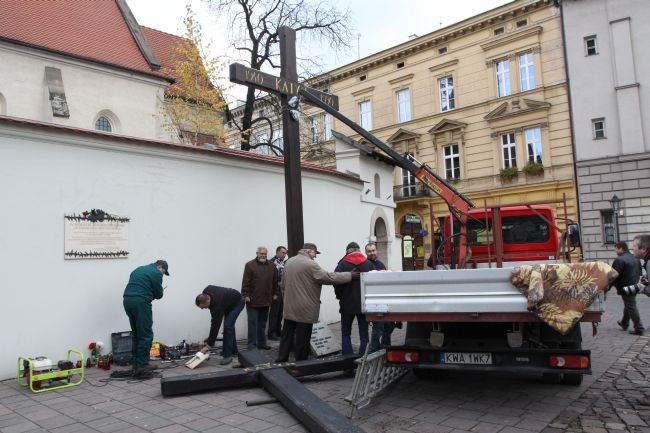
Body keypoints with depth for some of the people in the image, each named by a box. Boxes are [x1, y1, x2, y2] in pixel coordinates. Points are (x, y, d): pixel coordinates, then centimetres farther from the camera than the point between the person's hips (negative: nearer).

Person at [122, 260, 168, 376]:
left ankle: (136, 365, 19)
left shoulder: (138, 269, 25)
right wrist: (151, 294, 22)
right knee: (146, 335, -2)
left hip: (127, 300, 8)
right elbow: (159, 294, 1)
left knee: (136, 334, 16)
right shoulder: (156, 273, 0)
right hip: (140, 302, -8)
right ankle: (142, 366, -2)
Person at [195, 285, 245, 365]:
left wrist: (209, 345, -27)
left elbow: (215, 325, -33)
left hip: (237, 302, -9)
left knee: (228, 325, -19)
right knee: (228, 325, 13)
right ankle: (233, 350, 26)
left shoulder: (217, 305, -39)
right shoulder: (205, 294, -20)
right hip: (229, 301, 9)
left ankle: (227, 355, -15)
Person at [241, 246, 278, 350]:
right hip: (253, 301, -4)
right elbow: (245, 282, -8)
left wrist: (275, 293, 11)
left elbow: (275, 281, 14)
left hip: (266, 300, 5)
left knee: (262, 323, 13)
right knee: (253, 323, -1)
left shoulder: (271, 266, 10)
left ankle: (262, 343, 21)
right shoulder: (250, 265, -4)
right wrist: (246, 295, -12)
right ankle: (252, 344, 5)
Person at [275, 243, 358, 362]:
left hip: (289, 307, 8)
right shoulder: (310, 264, -16)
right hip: (305, 309, -7)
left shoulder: (289, 262, 10)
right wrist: (350, 275, -12)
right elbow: (329, 277, -17)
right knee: (302, 339, 3)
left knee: (286, 335, 15)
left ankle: (281, 360, 19)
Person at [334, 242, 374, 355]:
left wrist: (340, 296, 7)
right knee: (364, 335, 10)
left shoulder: (342, 264, -7)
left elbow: (336, 282, -10)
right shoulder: (369, 264, -2)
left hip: (347, 304, -1)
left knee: (346, 333, 13)